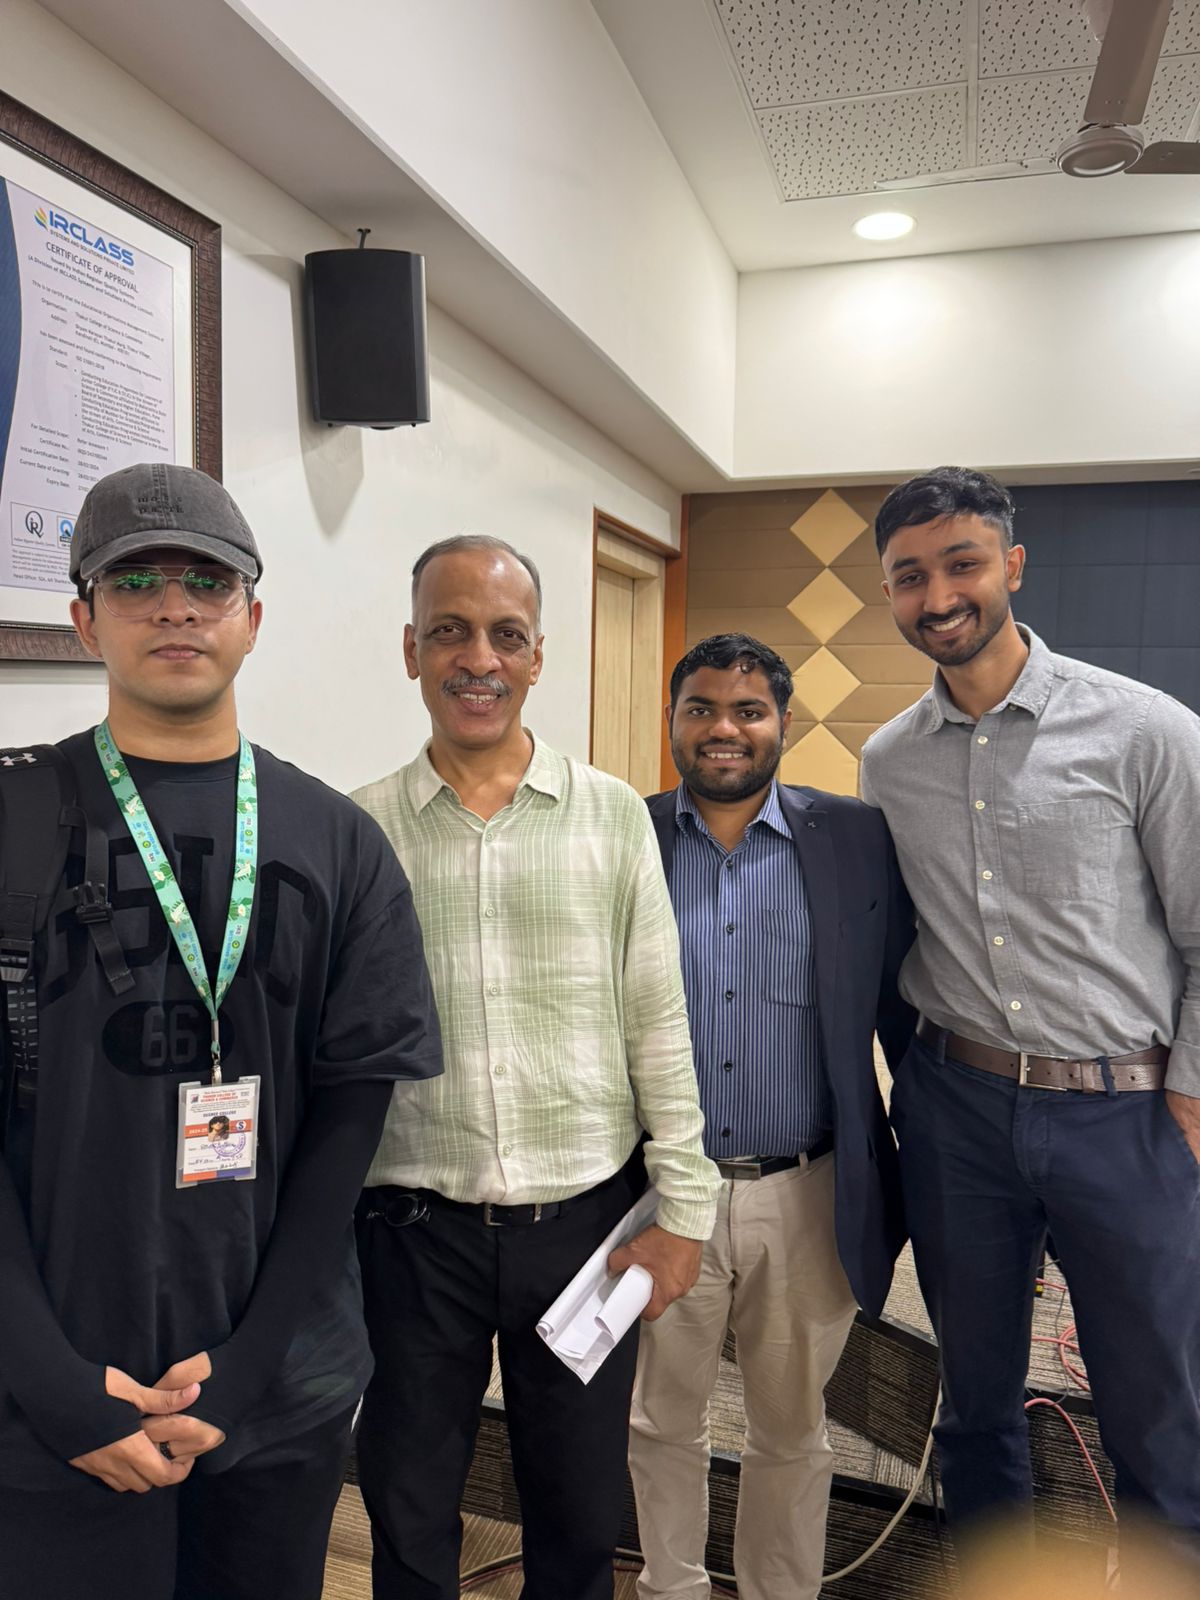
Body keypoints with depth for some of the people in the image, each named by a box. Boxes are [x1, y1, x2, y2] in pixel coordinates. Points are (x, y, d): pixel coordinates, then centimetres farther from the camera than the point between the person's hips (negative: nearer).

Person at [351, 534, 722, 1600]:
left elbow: (658, 1022, 0)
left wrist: (682, 1210, -1)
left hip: (586, 1215, 1)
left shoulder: (613, 815, -2)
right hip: (412, 1225, 0)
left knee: (581, 1514, 19)